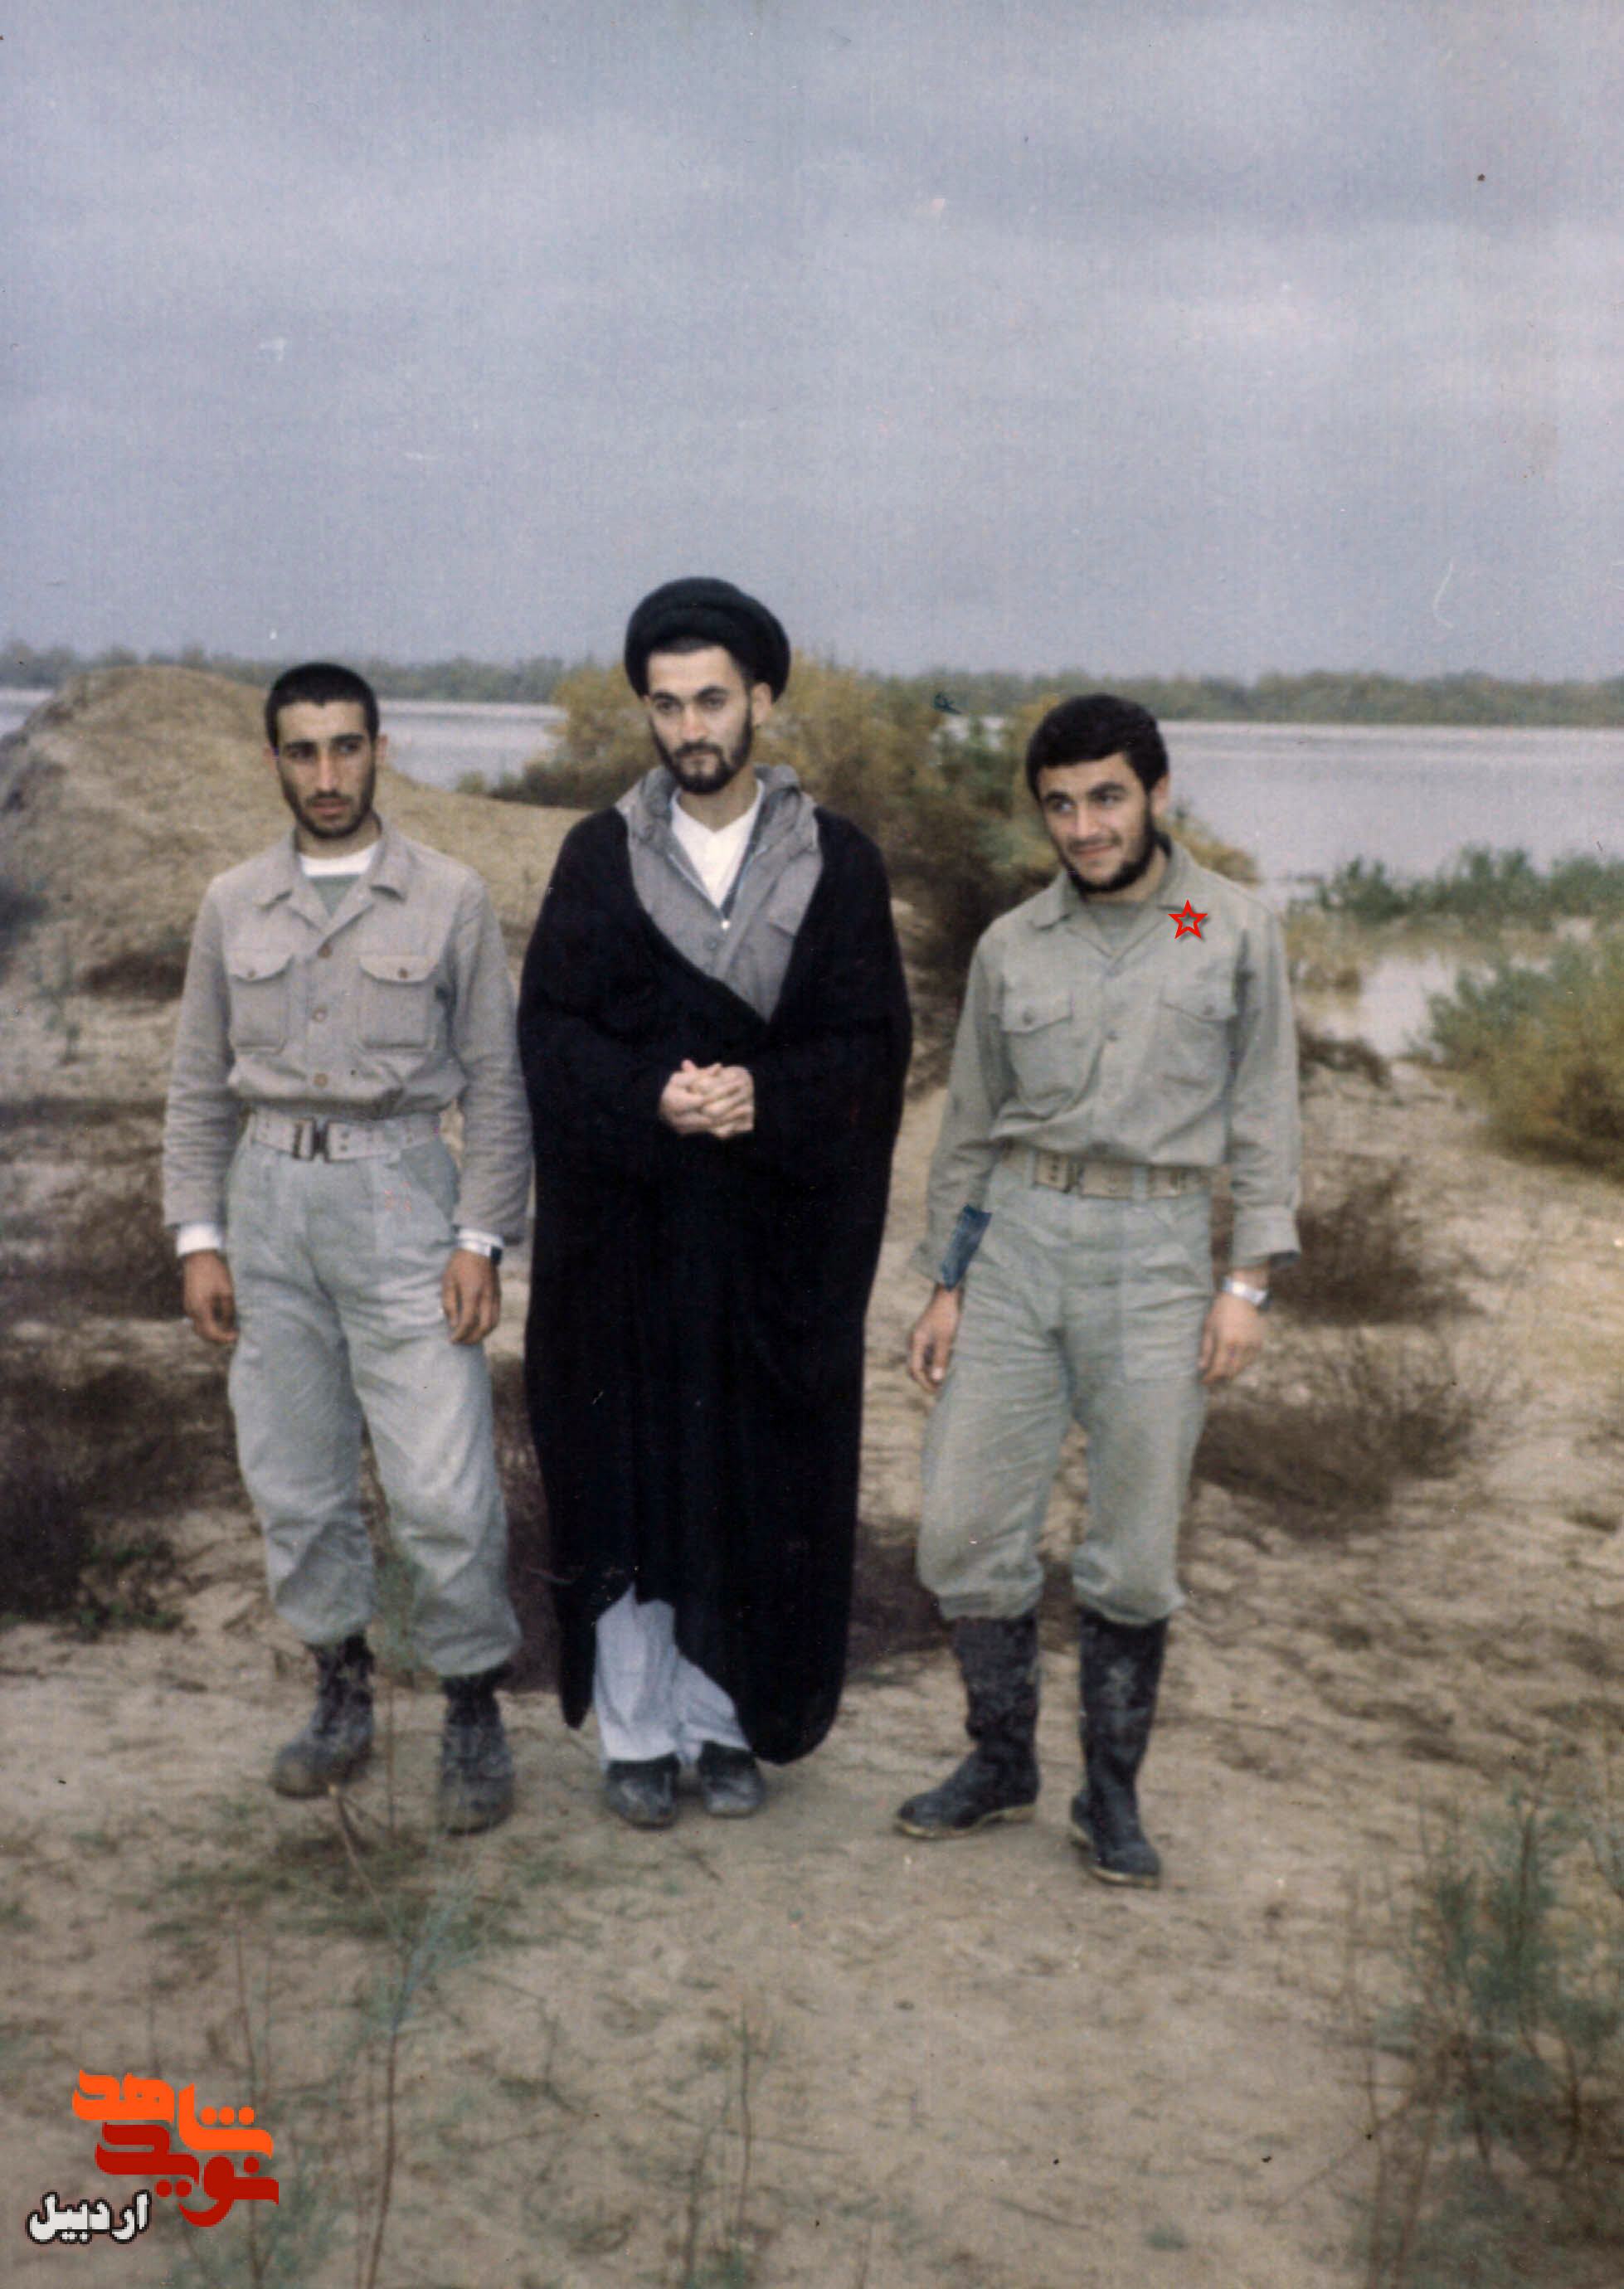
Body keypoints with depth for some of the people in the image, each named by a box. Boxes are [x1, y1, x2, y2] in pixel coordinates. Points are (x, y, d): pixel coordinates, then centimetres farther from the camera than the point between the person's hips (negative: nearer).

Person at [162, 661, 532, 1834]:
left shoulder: (450, 899, 0)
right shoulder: (235, 905, 9)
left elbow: (495, 1082, 1)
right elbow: (200, 1086, 12)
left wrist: (482, 1239, -6)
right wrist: (199, 1236, 5)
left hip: (397, 1193, -3)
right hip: (268, 1202, 3)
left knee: (444, 1487, -7)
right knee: (295, 1480, 9)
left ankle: (476, 1712, 10)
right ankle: (343, 1689, 26)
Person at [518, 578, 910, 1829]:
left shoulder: (839, 860, 2)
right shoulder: (599, 856, 3)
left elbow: (872, 1045, -2)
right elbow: (551, 1036, -2)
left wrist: (764, 1099, -20)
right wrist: (651, 1097, -20)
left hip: (780, 1233, 0)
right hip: (625, 1226, 0)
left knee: (760, 1481, 5)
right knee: (625, 1477, 4)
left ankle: (726, 1721, 21)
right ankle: (635, 1734, 17)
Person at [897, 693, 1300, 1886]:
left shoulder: (1238, 932, 4)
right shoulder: (1012, 947, 9)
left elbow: (1263, 1116, 4)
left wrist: (1250, 1280, -4)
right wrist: (945, 1283, 12)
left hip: (1156, 1250, -2)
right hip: (1015, 1242, 2)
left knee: (1135, 1553, 3)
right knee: (967, 1527, 2)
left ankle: (1113, 1794, 20)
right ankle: (1001, 1763, 22)